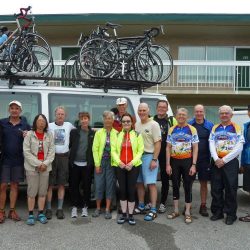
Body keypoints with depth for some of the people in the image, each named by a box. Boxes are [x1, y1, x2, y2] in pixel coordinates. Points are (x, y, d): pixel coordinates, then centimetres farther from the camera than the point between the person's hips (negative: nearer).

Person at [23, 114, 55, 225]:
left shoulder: (49, 135, 7)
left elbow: (51, 151, 3)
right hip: (32, 167, -2)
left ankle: (41, 214, 17)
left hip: (45, 167, 3)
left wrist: (45, 163, -10)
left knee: (43, 191, 7)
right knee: (32, 192, 0)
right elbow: (26, 152, -7)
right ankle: (31, 215, 10)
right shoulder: (29, 134, -2)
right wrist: (38, 164, -12)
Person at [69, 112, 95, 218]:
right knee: (74, 186, 5)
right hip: (75, 164, 0)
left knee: (87, 186, 6)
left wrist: (93, 163, 0)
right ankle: (74, 207, 18)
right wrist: (69, 160, -2)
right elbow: (69, 145, 4)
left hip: (87, 164, 0)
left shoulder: (93, 133, 4)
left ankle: (84, 207, 20)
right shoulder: (74, 132, 4)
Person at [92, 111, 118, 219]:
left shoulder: (116, 133, 0)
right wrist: (97, 164, -5)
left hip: (112, 162, 0)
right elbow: (95, 148, 0)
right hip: (101, 161, 1)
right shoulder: (99, 133, 3)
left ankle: (107, 209, 16)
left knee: (110, 185, 4)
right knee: (99, 184, 4)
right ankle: (98, 208, 20)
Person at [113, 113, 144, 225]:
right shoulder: (117, 135, 9)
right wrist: (118, 161, -12)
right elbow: (114, 150, 4)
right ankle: (123, 214, 16)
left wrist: (132, 162, -13)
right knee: (122, 190, 6)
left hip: (133, 166, -2)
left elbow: (140, 151, -2)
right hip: (119, 166, 2)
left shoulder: (137, 135, 3)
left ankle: (131, 215, 11)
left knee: (131, 190, 0)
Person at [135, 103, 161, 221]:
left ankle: (153, 210, 3)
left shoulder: (153, 124, -7)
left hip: (149, 156, -6)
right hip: (137, 156, 6)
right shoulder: (136, 125, 10)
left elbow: (158, 143, -11)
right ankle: (141, 206, 27)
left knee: (151, 183, -4)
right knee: (139, 183, 13)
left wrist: (154, 159, -16)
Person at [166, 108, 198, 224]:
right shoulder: (172, 130, 5)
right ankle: (176, 210, 24)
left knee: (187, 187, 4)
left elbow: (195, 148, -3)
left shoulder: (192, 130, -2)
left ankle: (187, 212, 16)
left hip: (187, 161, -3)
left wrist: (193, 165, -10)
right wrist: (168, 164, -1)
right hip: (174, 161, 3)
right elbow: (168, 148, 5)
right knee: (175, 186, 11)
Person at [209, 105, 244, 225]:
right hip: (217, 162, 4)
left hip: (230, 162, -3)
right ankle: (217, 212, 22)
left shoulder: (237, 128, -1)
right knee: (216, 189, 8)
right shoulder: (215, 128, 10)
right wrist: (216, 159, -12)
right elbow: (211, 144, 3)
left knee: (230, 189, 2)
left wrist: (224, 160, -12)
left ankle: (231, 214, 15)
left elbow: (239, 148, -8)